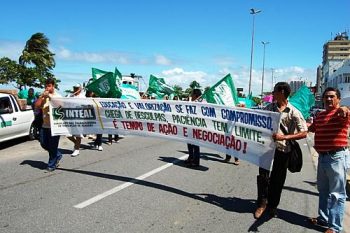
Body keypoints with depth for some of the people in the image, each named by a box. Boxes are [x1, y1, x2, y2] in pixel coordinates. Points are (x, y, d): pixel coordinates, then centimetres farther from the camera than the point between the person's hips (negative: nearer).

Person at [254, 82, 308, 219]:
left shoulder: (293, 112, -7)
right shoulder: (269, 107, 6)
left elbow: (304, 133, -10)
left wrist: (284, 137, -21)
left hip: (282, 149, -3)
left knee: (277, 180, 9)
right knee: (263, 175, 1)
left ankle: (272, 206, 27)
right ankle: (262, 203, 20)